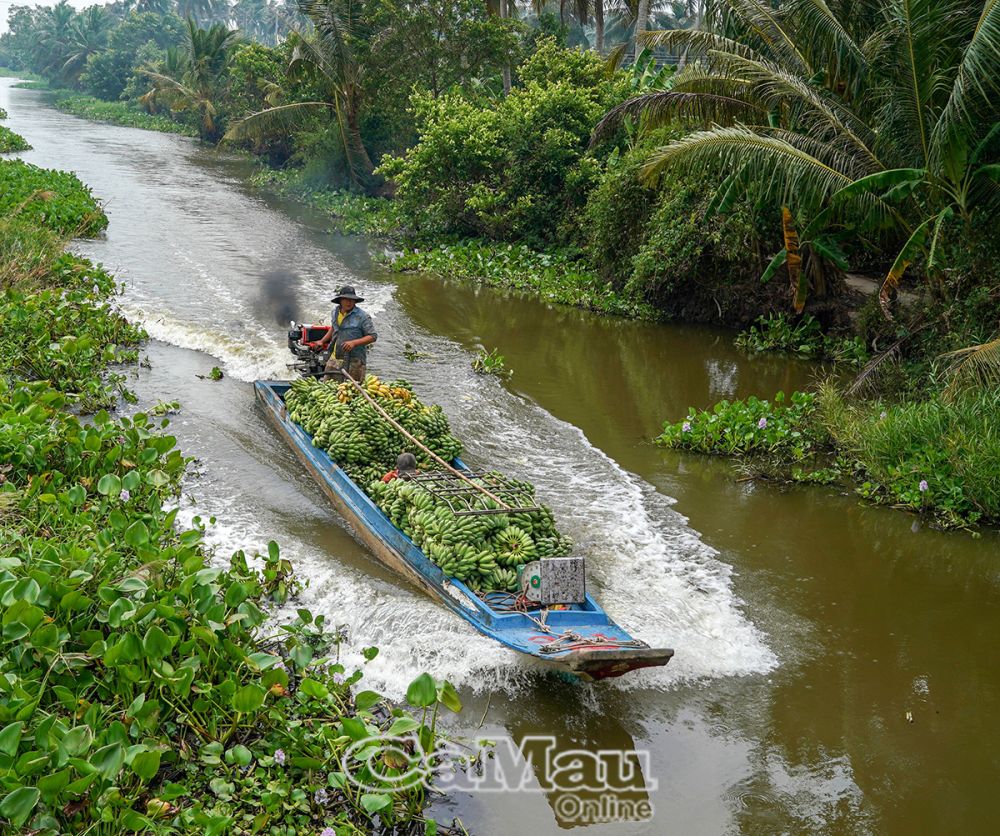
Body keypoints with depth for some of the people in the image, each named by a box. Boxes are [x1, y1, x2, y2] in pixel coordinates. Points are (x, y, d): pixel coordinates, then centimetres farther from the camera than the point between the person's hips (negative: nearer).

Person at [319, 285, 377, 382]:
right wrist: (322, 341, 29)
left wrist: (354, 343, -22)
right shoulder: (335, 312, 11)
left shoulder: (362, 316, -10)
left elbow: (373, 336, -12)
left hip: (354, 361, -5)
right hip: (335, 358, 6)